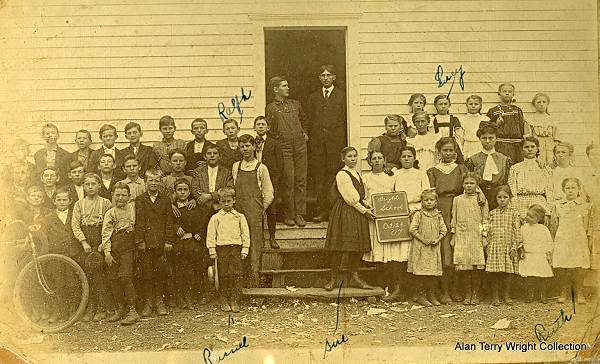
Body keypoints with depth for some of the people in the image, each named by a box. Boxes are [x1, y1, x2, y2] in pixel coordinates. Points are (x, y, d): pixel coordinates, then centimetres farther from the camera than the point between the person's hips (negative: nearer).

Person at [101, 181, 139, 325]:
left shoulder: (133, 208, 6)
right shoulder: (110, 213, 8)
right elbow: (106, 234, 4)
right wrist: (107, 252, -5)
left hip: (128, 248, -3)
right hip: (113, 249, 3)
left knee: (125, 277, -14)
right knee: (113, 278, 0)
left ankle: (132, 311, -10)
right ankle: (120, 308, 14)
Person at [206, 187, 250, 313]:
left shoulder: (239, 217, 8)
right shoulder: (216, 218, 4)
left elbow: (245, 234, 9)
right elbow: (211, 235, 4)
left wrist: (245, 249, 3)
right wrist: (212, 251, -2)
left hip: (236, 248, 1)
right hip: (221, 248, -1)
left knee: (236, 275, -3)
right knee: (223, 275, 2)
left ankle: (235, 301, 3)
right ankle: (223, 301, 12)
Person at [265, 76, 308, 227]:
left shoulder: (295, 104, 15)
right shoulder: (270, 108, 2)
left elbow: (304, 119, 32)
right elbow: (270, 130, 2)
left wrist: (304, 133, 24)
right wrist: (272, 118, -11)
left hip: (300, 145, 4)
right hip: (284, 147, -4)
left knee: (301, 180, 3)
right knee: (288, 181, -5)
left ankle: (299, 214, 9)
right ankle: (289, 215, 5)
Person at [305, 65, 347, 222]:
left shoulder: (342, 96, 7)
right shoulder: (313, 97, 17)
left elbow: (345, 120, 2)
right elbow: (309, 120, 15)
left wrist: (344, 142, -6)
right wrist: (308, 137, 4)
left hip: (335, 140, -3)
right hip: (317, 142, 3)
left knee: (333, 175, -4)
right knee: (319, 176, 1)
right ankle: (322, 210, 5)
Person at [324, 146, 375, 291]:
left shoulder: (357, 174, 17)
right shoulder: (342, 174, -10)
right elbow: (349, 198, -14)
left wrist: (367, 205, 4)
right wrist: (364, 210, -11)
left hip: (357, 212, 8)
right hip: (344, 213, -8)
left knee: (357, 246, 6)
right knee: (340, 246, -7)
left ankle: (354, 277, 12)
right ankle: (335, 277, 2)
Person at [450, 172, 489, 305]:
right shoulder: (457, 200, 10)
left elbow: (485, 220, 7)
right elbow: (454, 220, 11)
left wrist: (484, 237, 0)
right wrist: (453, 237, 7)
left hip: (477, 237, -1)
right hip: (462, 237, 1)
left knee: (477, 267, -3)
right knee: (464, 266, -3)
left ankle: (475, 295, 9)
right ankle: (467, 295, 7)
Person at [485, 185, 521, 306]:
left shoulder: (514, 212, 4)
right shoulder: (492, 213, 9)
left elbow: (517, 230, 1)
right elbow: (489, 230, 10)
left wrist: (514, 246, -5)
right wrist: (488, 246, 4)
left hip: (508, 246, -1)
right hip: (495, 246, 1)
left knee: (508, 272, 2)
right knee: (494, 272, 0)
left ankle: (506, 295, 17)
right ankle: (495, 296, 10)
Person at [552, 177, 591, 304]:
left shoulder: (584, 206, 6)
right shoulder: (558, 205, 8)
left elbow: (585, 227, 9)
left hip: (578, 240, -1)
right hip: (562, 240, 1)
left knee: (578, 268, -3)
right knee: (561, 267, -1)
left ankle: (579, 293, 12)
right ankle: (564, 292, 13)